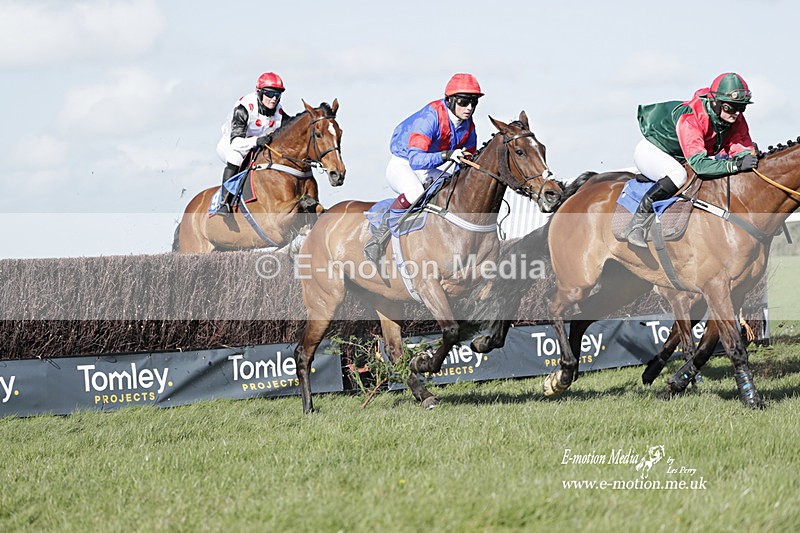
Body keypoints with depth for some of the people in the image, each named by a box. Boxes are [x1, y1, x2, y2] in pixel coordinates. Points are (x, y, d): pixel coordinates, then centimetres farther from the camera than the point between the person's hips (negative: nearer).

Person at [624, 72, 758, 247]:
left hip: (678, 159, 8)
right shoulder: (689, 119, -38)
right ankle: (638, 222, -28)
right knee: (678, 175, -38)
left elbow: (745, 148, -13)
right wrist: (736, 165, -53)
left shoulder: (736, 118, -16)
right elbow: (699, 164, -45)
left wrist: (749, 156, -38)